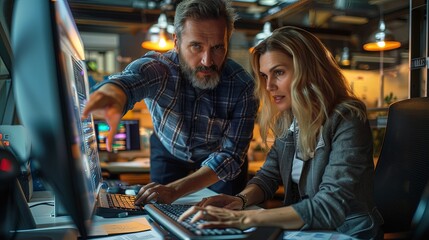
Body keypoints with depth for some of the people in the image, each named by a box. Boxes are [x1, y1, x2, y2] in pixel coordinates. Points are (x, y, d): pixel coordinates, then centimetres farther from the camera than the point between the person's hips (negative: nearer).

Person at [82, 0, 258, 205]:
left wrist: (174, 190, -44)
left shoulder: (242, 86, -31)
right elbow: (129, 79, -59)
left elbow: (230, 155, -30)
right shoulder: (157, 67, -35)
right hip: (168, 151, 0)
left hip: (220, 162, 0)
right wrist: (112, 93, -85)